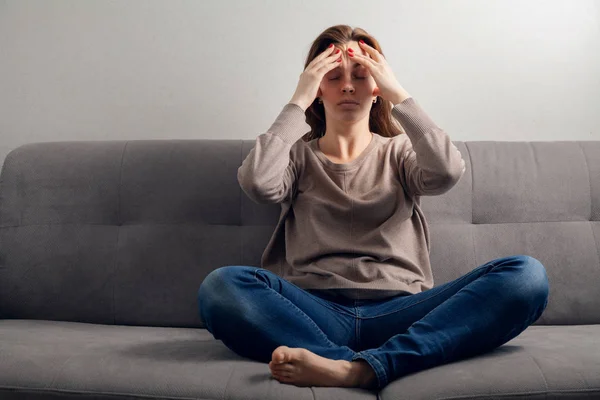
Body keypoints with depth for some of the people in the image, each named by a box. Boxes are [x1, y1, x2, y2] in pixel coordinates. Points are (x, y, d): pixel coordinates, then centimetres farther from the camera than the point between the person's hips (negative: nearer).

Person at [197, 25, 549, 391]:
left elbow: (447, 172, -3)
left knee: (526, 276, -25)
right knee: (221, 286, -29)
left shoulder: (398, 151, 20)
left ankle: (356, 369, -36)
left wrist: (399, 95, 1)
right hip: (316, 313, -1)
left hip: (399, 312, 2)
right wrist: (299, 101, 3)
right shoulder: (299, 155, 19)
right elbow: (259, 184, -5)